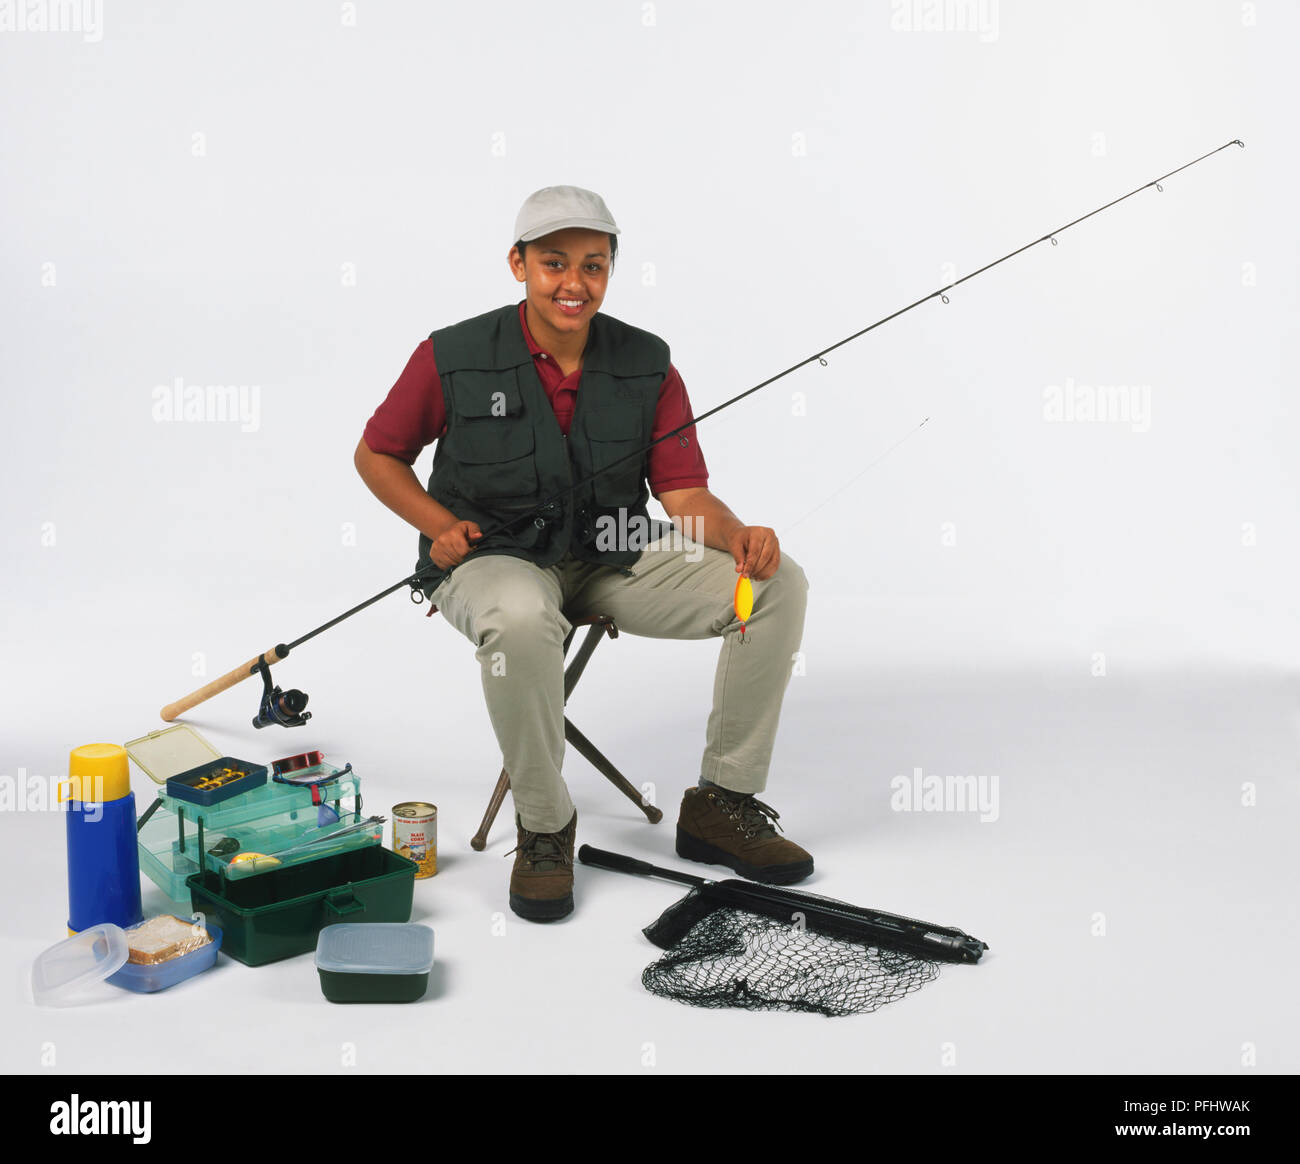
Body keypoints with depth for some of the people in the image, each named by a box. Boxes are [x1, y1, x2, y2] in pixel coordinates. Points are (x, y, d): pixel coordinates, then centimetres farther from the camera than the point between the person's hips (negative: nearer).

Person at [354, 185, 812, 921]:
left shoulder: (648, 365, -2)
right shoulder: (455, 358, -9)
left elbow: (686, 495, -5)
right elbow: (377, 454, 5)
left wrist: (740, 537, -27)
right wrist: (443, 525, -11)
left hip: (610, 562, 4)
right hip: (492, 562, -3)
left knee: (778, 582, -14)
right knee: (522, 617, -42)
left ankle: (721, 804, -3)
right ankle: (544, 826, -16)